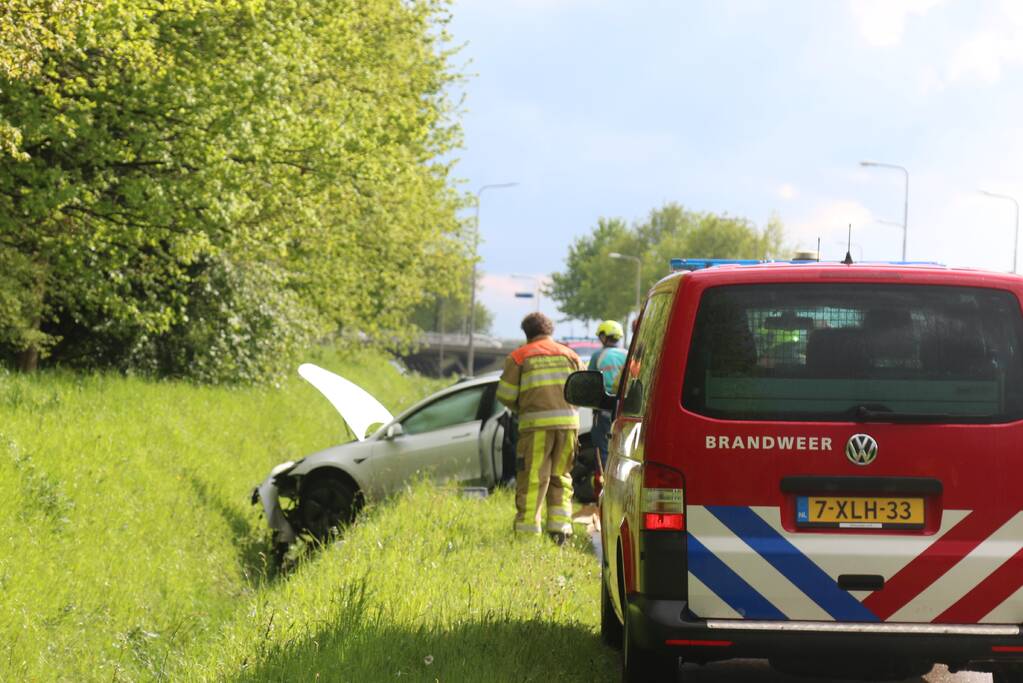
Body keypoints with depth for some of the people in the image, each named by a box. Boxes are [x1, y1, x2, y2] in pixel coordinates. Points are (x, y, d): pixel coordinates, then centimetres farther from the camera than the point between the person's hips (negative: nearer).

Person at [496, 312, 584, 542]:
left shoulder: (519, 356, 6)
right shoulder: (569, 355, 16)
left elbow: (505, 394, 2)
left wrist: (519, 409, 21)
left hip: (537, 423, -3)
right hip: (568, 422, 3)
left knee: (532, 479, -1)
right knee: (560, 477, 14)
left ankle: (527, 529, -3)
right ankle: (560, 526, 7)